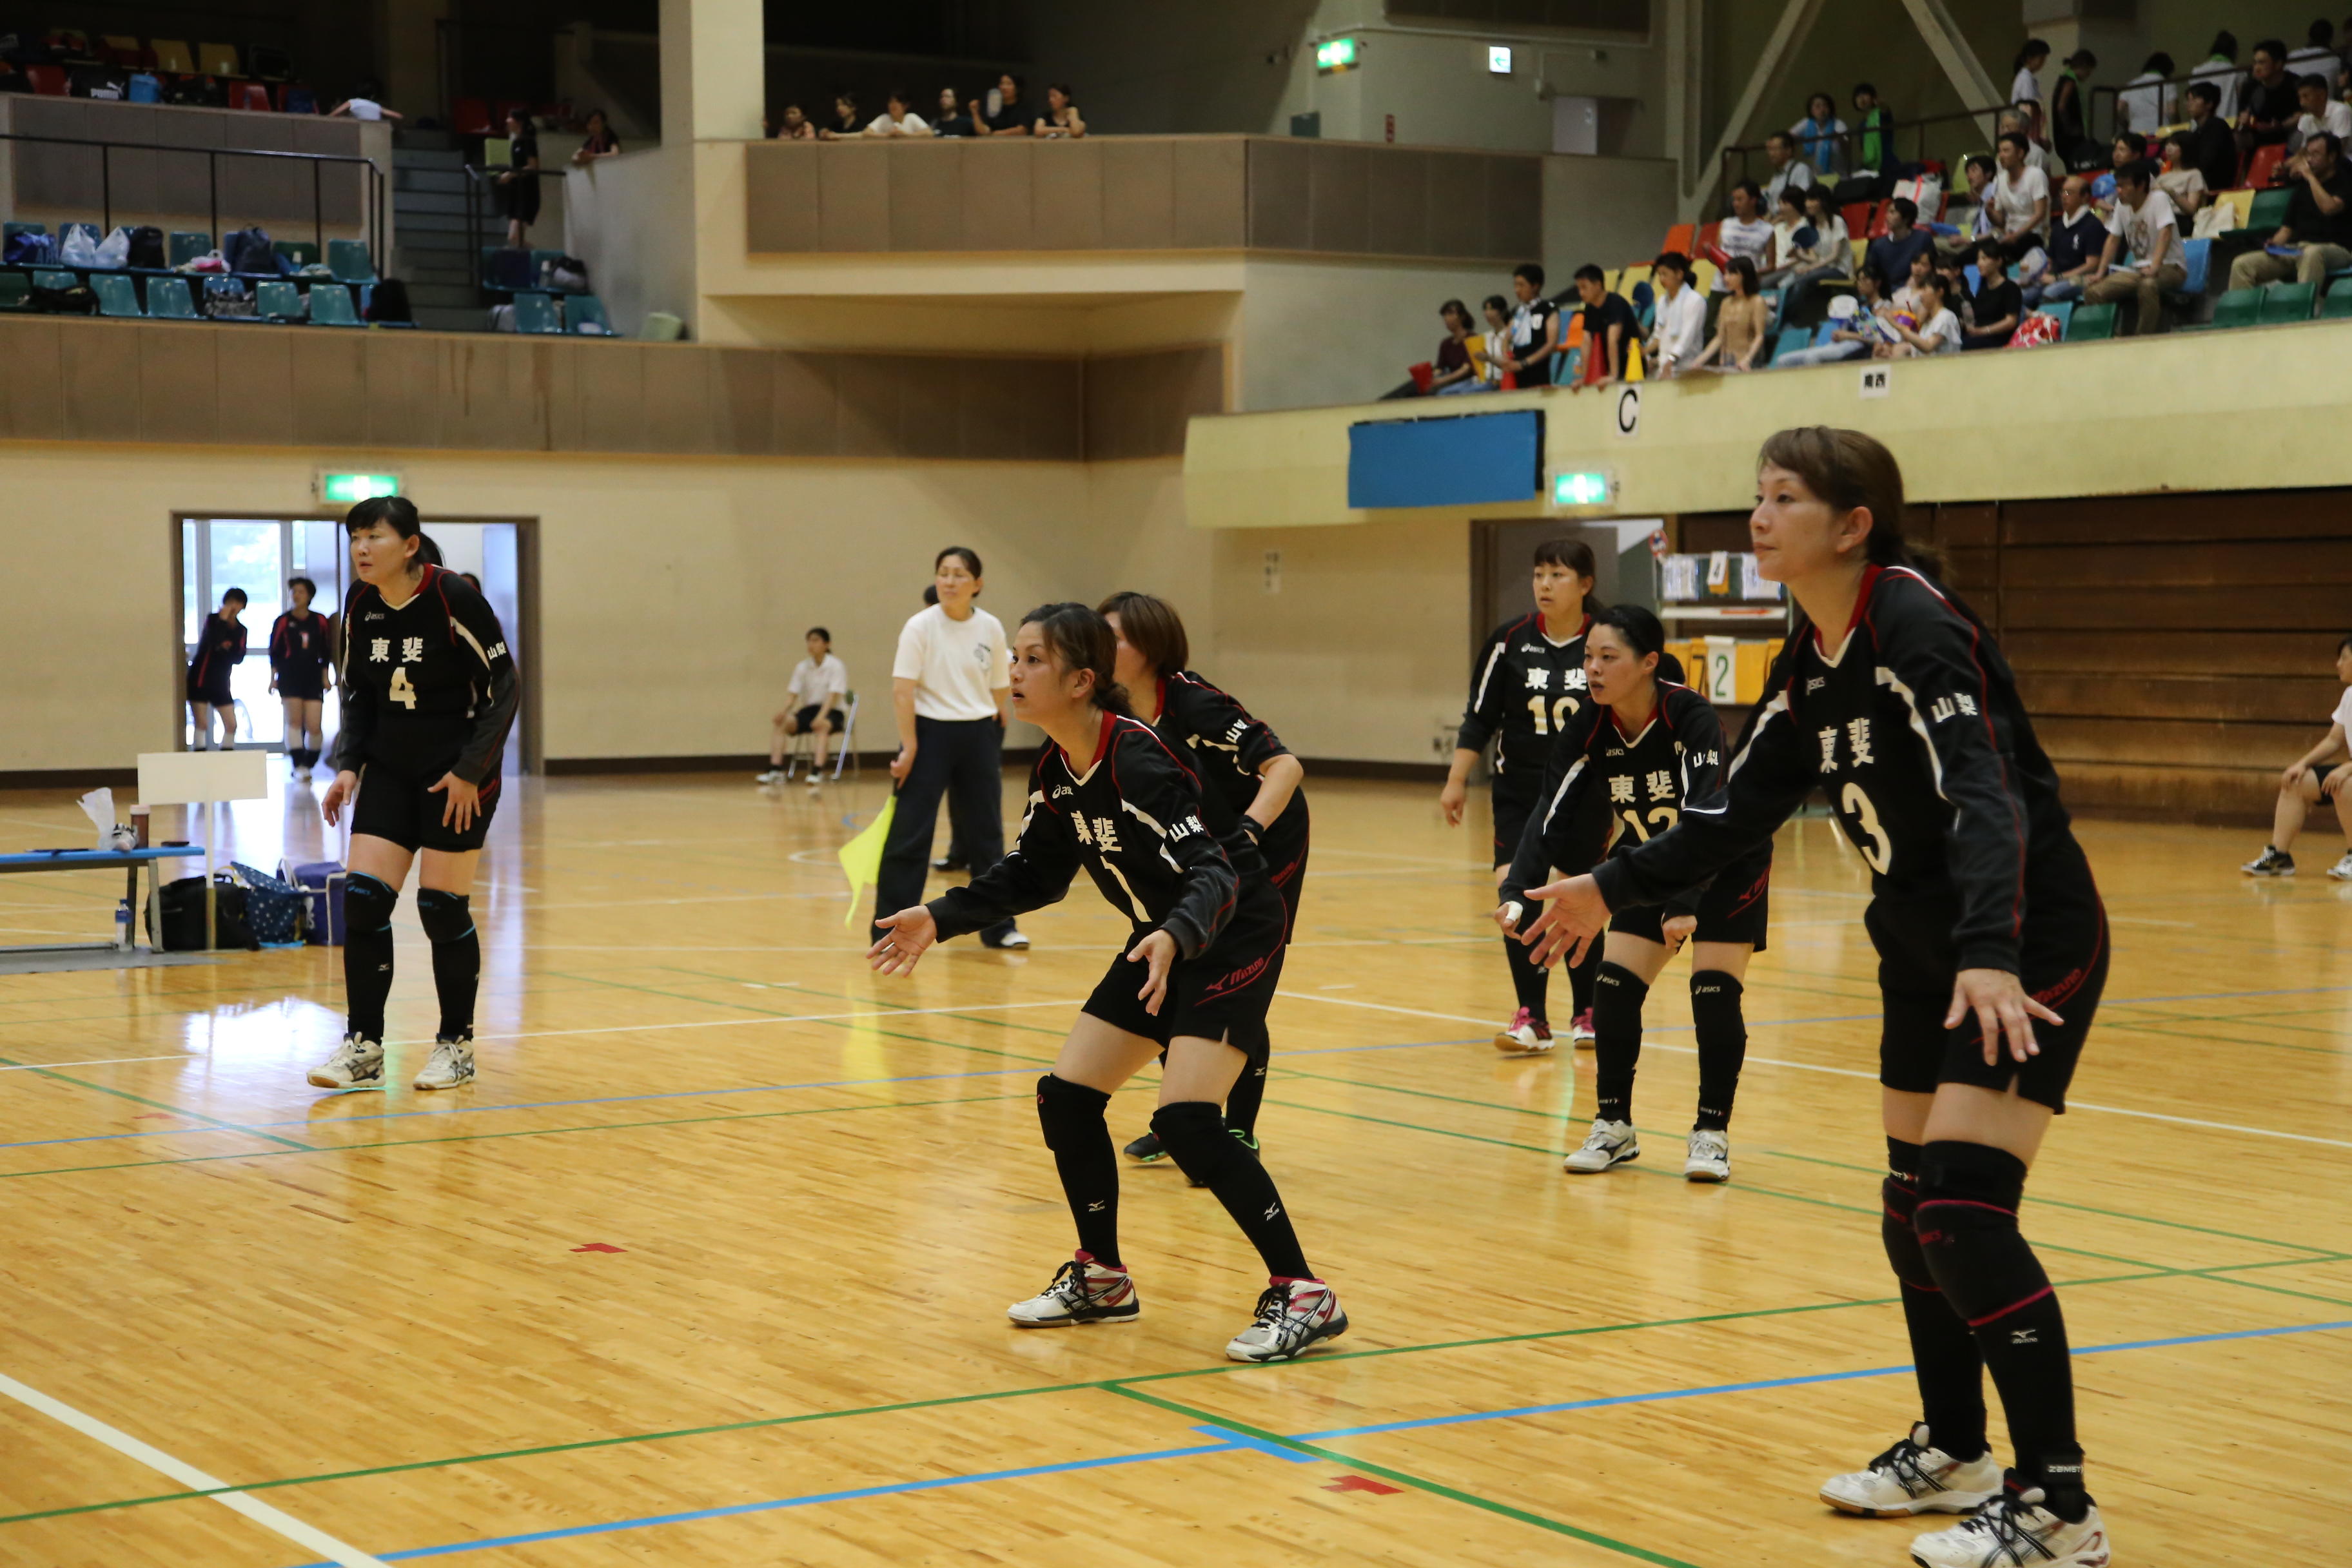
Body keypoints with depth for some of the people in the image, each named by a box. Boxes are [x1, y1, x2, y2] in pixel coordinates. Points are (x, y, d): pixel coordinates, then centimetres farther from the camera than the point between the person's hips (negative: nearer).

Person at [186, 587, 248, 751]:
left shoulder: (241, 630, 7)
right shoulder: (212, 619, -6)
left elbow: (239, 658, -3)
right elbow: (213, 643, -25)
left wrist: (227, 650, -21)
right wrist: (223, 620, -25)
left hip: (221, 682, 5)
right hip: (200, 680, -5)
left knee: (231, 725, 1)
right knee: (202, 724, -7)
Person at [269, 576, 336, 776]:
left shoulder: (320, 621, 6)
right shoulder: (283, 622, 3)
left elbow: (326, 652, 11)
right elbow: (275, 652, 5)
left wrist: (325, 677, 7)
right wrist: (273, 678, 0)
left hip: (313, 678, 1)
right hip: (290, 677, -1)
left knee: (313, 726, -6)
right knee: (294, 720, -9)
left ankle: (308, 764, 11)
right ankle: (299, 765, -6)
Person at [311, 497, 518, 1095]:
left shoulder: (454, 599, -17)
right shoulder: (359, 608, 0)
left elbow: (502, 688, -13)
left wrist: (469, 770, -18)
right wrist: (349, 766, 1)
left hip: (458, 775, -5)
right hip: (390, 769, 5)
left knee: (444, 906, -3)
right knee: (363, 899, -4)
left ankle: (457, 1046, 12)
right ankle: (363, 1047, 2)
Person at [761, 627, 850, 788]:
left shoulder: (836, 666, -5)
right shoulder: (802, 667, 8)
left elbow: (833, 696, -16)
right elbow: (793, 694, 3)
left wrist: (821, 716, -32)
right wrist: (785, 711, -19)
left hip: (831, 713, -4)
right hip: (808, 710, 4)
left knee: (822, 726, -40)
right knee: (780, 723, -23)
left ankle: (817, 772, -50)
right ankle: (775, 770, -31)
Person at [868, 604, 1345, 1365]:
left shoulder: (1135, 761, -28)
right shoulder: (1055, 769, -3)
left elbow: (1214, 877, -34)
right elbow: (1034, 874, 12)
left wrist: (1174, 937, -54)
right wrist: (941, 918, 4)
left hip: (1233, 939, -9)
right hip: (1162, 942, 9)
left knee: (1186, 1121, -20)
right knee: (1065, 1098, 5)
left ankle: (1303, 1296, -11)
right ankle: (1102, 1280, 24)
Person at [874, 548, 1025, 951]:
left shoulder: (991, 629, 2)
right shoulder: (920, 626, -9)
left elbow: (998, 691, 9)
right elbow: (903, 690, -11)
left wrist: (995, 742, 8)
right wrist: (908, 748, -15)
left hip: (979, 736, 3)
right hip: (930, 733, -3)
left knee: (986, 833, 10)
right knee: (909, 834, -3)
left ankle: (997, 926, 20)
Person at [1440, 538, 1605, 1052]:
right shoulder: (1511, 640, -6)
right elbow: (1478, 717, 2)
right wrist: (1456, 782, 1)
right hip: (1519, 793, 1)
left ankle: (1587, 1012, 22)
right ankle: (1531, 1017, -2)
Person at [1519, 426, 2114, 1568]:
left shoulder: (1915, 626, -23)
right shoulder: (1809, 658, 3)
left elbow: (1987, 794, -35)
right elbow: (1742, 809, 13)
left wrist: (1991, 955, -48)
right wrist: (1614, 889, 12)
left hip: (2024, 951, -9)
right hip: (1926, 949, 9)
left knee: (1963, 1208, -14)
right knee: (1911, 1204, 13)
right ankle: (1952, 1452, 30)